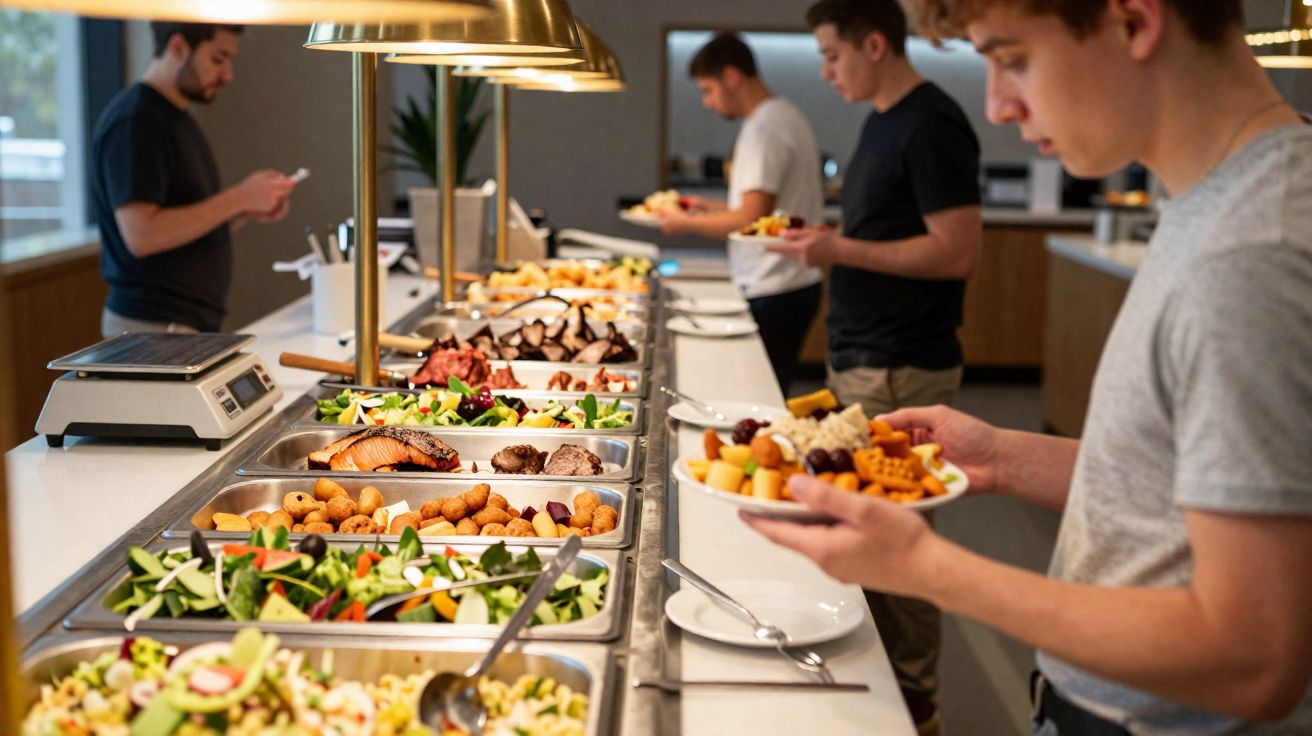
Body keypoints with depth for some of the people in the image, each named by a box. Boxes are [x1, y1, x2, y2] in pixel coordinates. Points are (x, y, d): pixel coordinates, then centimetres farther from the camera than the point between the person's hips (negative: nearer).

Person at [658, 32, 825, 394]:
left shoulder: (763, 127, -15)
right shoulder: (787, 115, 16)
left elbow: (751, 220, -20)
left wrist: (686, 223, -6)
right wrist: (711, 207, 20)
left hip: (772, 293, -10)